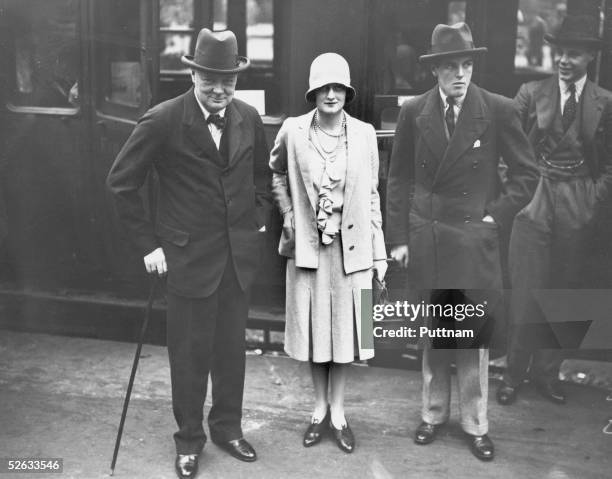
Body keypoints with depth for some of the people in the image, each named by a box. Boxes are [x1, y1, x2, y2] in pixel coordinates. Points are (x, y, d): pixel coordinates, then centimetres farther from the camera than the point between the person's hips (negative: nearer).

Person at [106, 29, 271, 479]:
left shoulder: (249, 118, 1)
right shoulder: (163, 121, -13)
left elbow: (262, 174, 18)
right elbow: (122, 182, -6)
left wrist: (258, 219, 9)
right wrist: (149, 243, -7)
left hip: (239, 254, 4)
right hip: (189, 255, -4)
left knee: (232, 347, 13)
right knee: (190, 352, 6)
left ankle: (228, 427, 32)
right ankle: (189, 438, 25)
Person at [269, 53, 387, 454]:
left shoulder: (364, 134, -3)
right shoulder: (293, 131, -5)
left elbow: (372, 196, 1)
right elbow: (276, 173, 14)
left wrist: (380, 253, 0)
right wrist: (288, 215, 2)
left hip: (351, 246, 0)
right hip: (307, 244, 0)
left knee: (344, 326, 7)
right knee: (314, 327, 9)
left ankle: (338, 411, 22)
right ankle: (320, 408, 27)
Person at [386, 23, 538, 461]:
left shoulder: (499, 110, -5)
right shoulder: (414, 112, 1)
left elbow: (527, 173, 2)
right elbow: (399, 179, 6)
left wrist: (497, 216, -6)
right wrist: (398, 238, 2)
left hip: (475, 239, -2)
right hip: (424, 239, 2)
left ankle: (476, 425, 20)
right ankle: (434, 414, 28)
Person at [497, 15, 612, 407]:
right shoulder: (531, 94, 2)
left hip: (578, 212, 1)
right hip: (534, 204, -1)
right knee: (526, 296, 1)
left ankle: (547, 371, 22)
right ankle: (515, 373, 16)